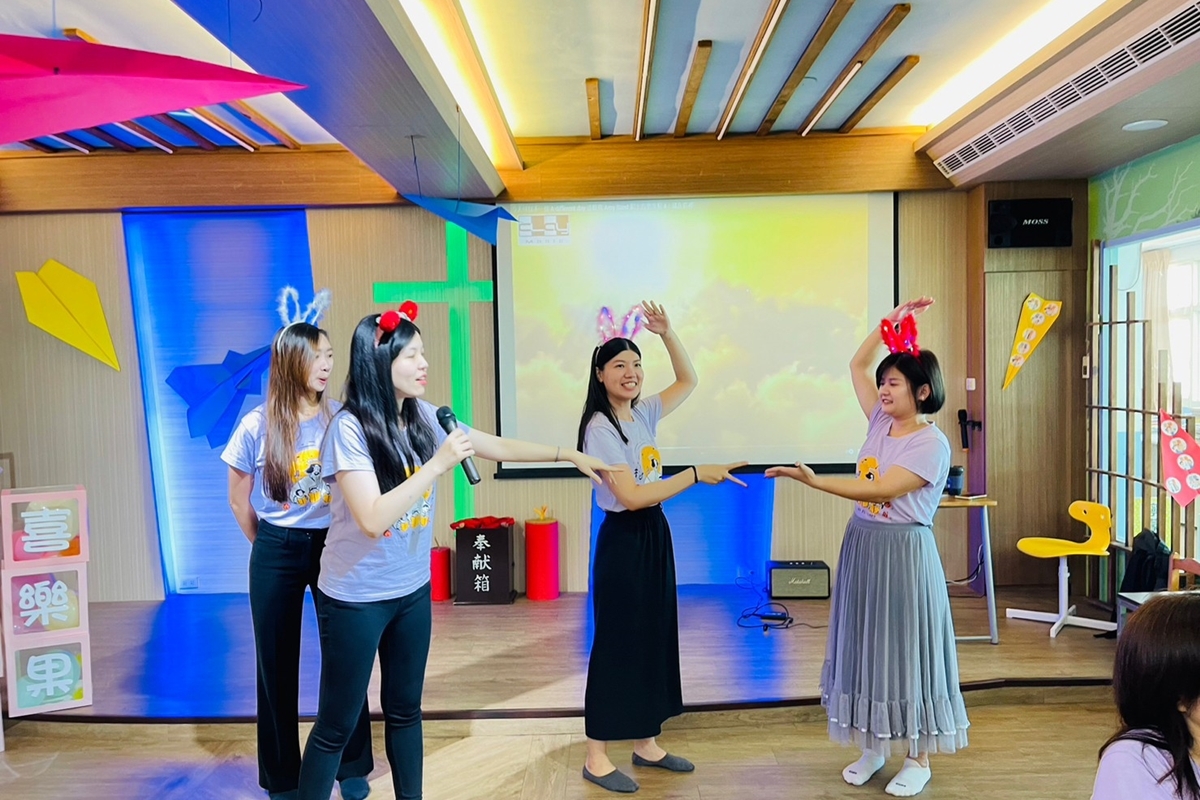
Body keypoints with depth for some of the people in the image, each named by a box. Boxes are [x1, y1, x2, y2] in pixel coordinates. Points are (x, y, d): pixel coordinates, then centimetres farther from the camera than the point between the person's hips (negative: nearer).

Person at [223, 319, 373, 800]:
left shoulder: (340, 420, -7)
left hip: (332, 547, 0)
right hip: (277, 553, 0)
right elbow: (239, 500, 4)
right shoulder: (257, 426, -8)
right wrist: (268, 548, 12)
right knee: (277, 663, 11)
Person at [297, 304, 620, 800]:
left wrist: (569, 455, 6)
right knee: (336, 725, 9)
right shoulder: (349, 428, -21)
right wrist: (439, 464, -28)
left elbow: (498, 447, 7)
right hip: (357, 597, -6)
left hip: (413, 589, 6)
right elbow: (373, 520, -28)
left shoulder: (423, 418, -3)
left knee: (405, 708, 20)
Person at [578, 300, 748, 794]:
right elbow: (632, 496, -23)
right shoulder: (600, 429, -17)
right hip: (623, 540, -8)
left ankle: (646, 744, 27)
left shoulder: (644, 415, 6)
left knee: (655, 637, 13)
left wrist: (667, 334, 6)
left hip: (655, 535, 8)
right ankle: (596, 758, 13)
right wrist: (696, 474, -22)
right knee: (617, 643, -1)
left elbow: (689, 382, 18)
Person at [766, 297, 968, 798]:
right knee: (865, 645, 12)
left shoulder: (931, 445, -15)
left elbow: (880, 490, -23)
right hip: (862, 545, 7)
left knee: (904, 648, 3)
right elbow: (857, 365, 12)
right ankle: (873, 747, 26)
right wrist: (894, 321, 6)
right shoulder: (880, 421, 5)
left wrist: (813, 481, -27)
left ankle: (918, 759, 19)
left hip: (902, 552, -7)